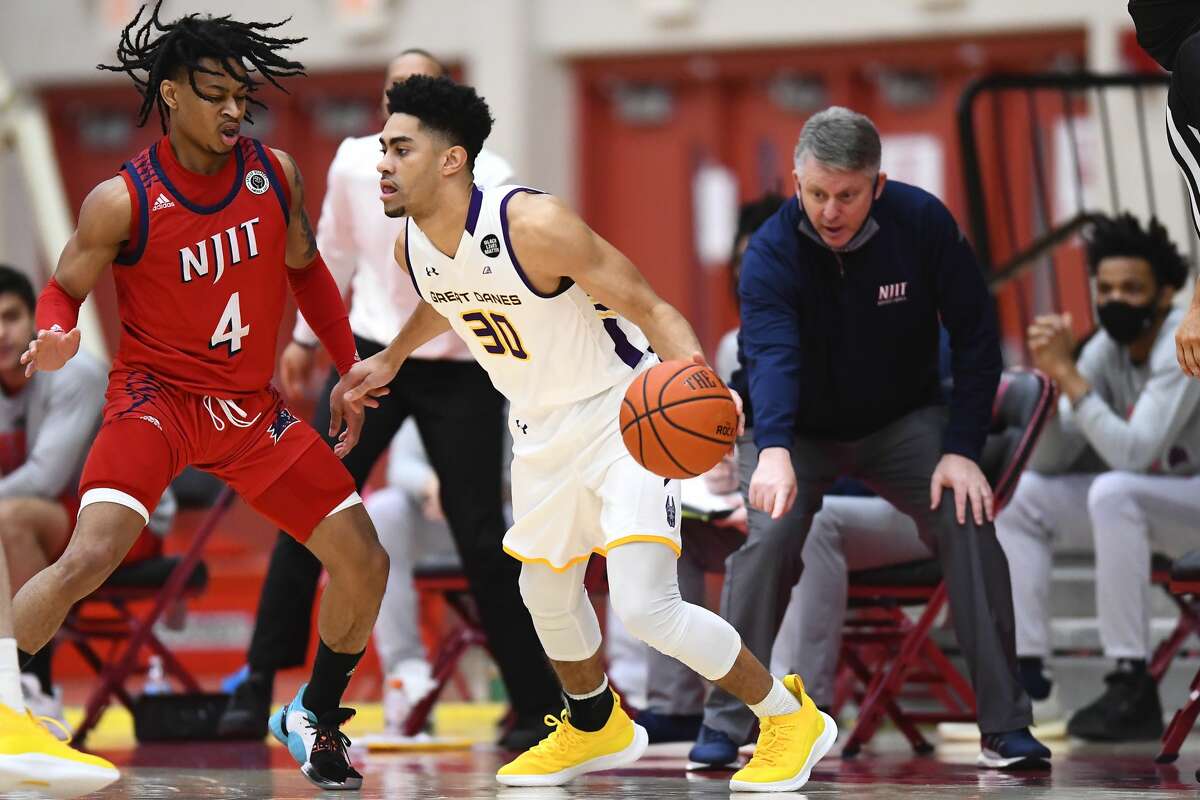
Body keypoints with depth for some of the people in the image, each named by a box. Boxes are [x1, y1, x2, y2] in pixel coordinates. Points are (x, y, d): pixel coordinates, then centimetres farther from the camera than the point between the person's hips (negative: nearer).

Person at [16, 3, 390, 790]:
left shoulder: (275, 173, -2)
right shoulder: (121, 201, -15)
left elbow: (306, 271, 15)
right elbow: (64, 290, -1)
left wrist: (353, 370, 13)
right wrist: (55, 336, -24)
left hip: (253, 408, 5)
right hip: (159, 396, -5)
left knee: (366, 564, 5)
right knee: (87, 557, -28)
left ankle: (314, 716, 29)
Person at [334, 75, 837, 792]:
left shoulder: (533, 225, -30)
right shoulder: (412, 246, -6)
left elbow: (650, 307, -27)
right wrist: (390, 360, 29)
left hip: (621, 416, -8)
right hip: (542, 430, 8)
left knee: (646, 607, -18)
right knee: (545, 589, 19)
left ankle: (791, 718, 3)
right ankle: (596, 727, 47)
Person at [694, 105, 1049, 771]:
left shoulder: (924, 223, -20)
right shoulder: (772, 250, -26)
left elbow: (976, 338, -14)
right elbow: (769, 353, -41)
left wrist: (962, 451, -22)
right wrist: (773, 452, -59)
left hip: (902, 421, 1)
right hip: (800, 430, -1)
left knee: (969, 524, -19)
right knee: (766, 540, -23)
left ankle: (1005, 727, -12)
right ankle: (724, 726, -9)